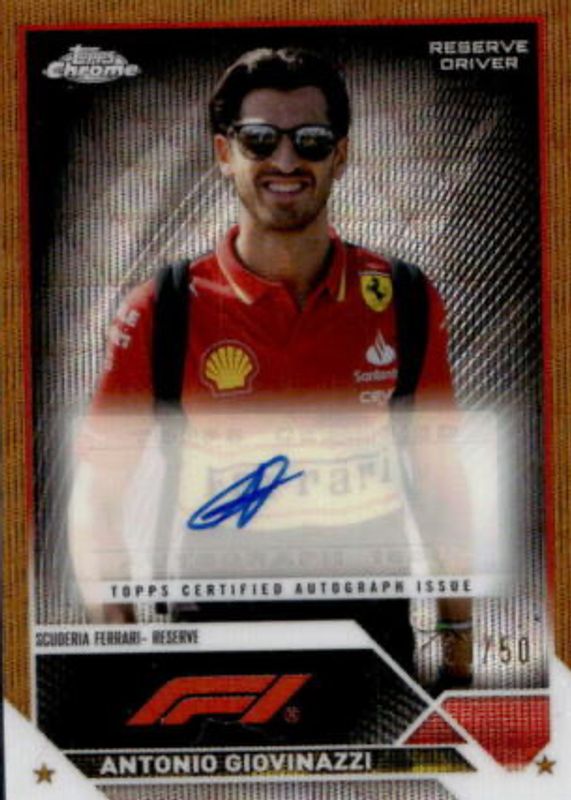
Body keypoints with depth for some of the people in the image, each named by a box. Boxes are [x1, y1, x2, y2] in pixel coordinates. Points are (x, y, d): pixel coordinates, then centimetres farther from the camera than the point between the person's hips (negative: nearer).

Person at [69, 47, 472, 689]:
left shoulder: (402, 301, 3)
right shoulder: (161, 315, -3)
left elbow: (438, 478, 10)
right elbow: (99, 496, -2)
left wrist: (459, 642, 10)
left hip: (371, 624, 1)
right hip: (219, 620, -1)